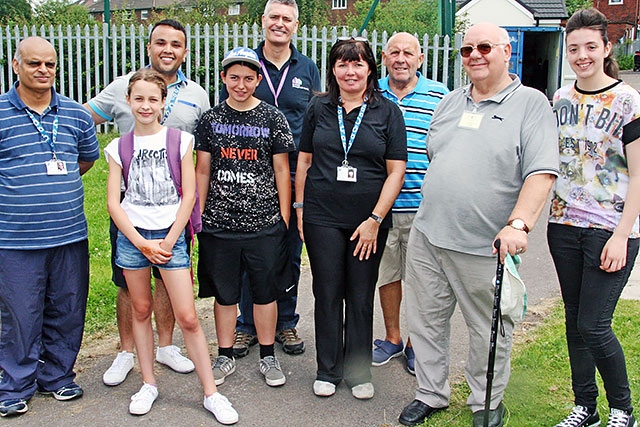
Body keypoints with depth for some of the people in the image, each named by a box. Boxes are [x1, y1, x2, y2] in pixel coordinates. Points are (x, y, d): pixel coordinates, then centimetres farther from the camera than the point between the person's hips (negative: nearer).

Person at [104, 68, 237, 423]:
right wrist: (143, 244, -7)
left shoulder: (180, 140, 1)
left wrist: (169, 242, -6)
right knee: (141, 310, 10)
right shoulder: (118, 148, 5)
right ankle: (148, 384, 26)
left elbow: (189, 195, -1)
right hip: (132, 236, 2)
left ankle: (211, 394, 5)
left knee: (188, 318, -4)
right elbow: (113, 201, 1)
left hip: (170, 236, -2)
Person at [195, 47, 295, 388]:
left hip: (265, 223, -1)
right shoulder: (211, 119, 5)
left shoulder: (272, 118, 1)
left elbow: (281, 170, 2)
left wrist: (284, 217, -1)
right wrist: (197, 215, 5)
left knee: (265, 290, 8)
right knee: (224, 292, 10)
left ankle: (268, 357, 23)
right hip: (219, 223, 1)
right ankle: (225, 356, 26)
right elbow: (202, 171, 8)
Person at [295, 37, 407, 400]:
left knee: (361, 296, 7)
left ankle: (359, 372, 23)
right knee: (328, 293, 6)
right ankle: (328, 370, 22)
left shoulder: (387, 111, 0)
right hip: (322, 218, 1)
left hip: (369, 220, -1)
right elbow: (304, 160, 11)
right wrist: (300, 207, 5)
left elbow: (396, 170, -3)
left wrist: (375, 219, -8)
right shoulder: (319, 108, 7)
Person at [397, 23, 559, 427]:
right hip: (427, 237, 5)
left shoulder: (531, 104, -5)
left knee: (490, 331, 10)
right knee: (427, 321, 14)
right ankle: (431, 394, 32)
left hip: (485, 246, -5)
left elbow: (541, 173, -15)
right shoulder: (450, 101, 13)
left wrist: (518, 224, -27)